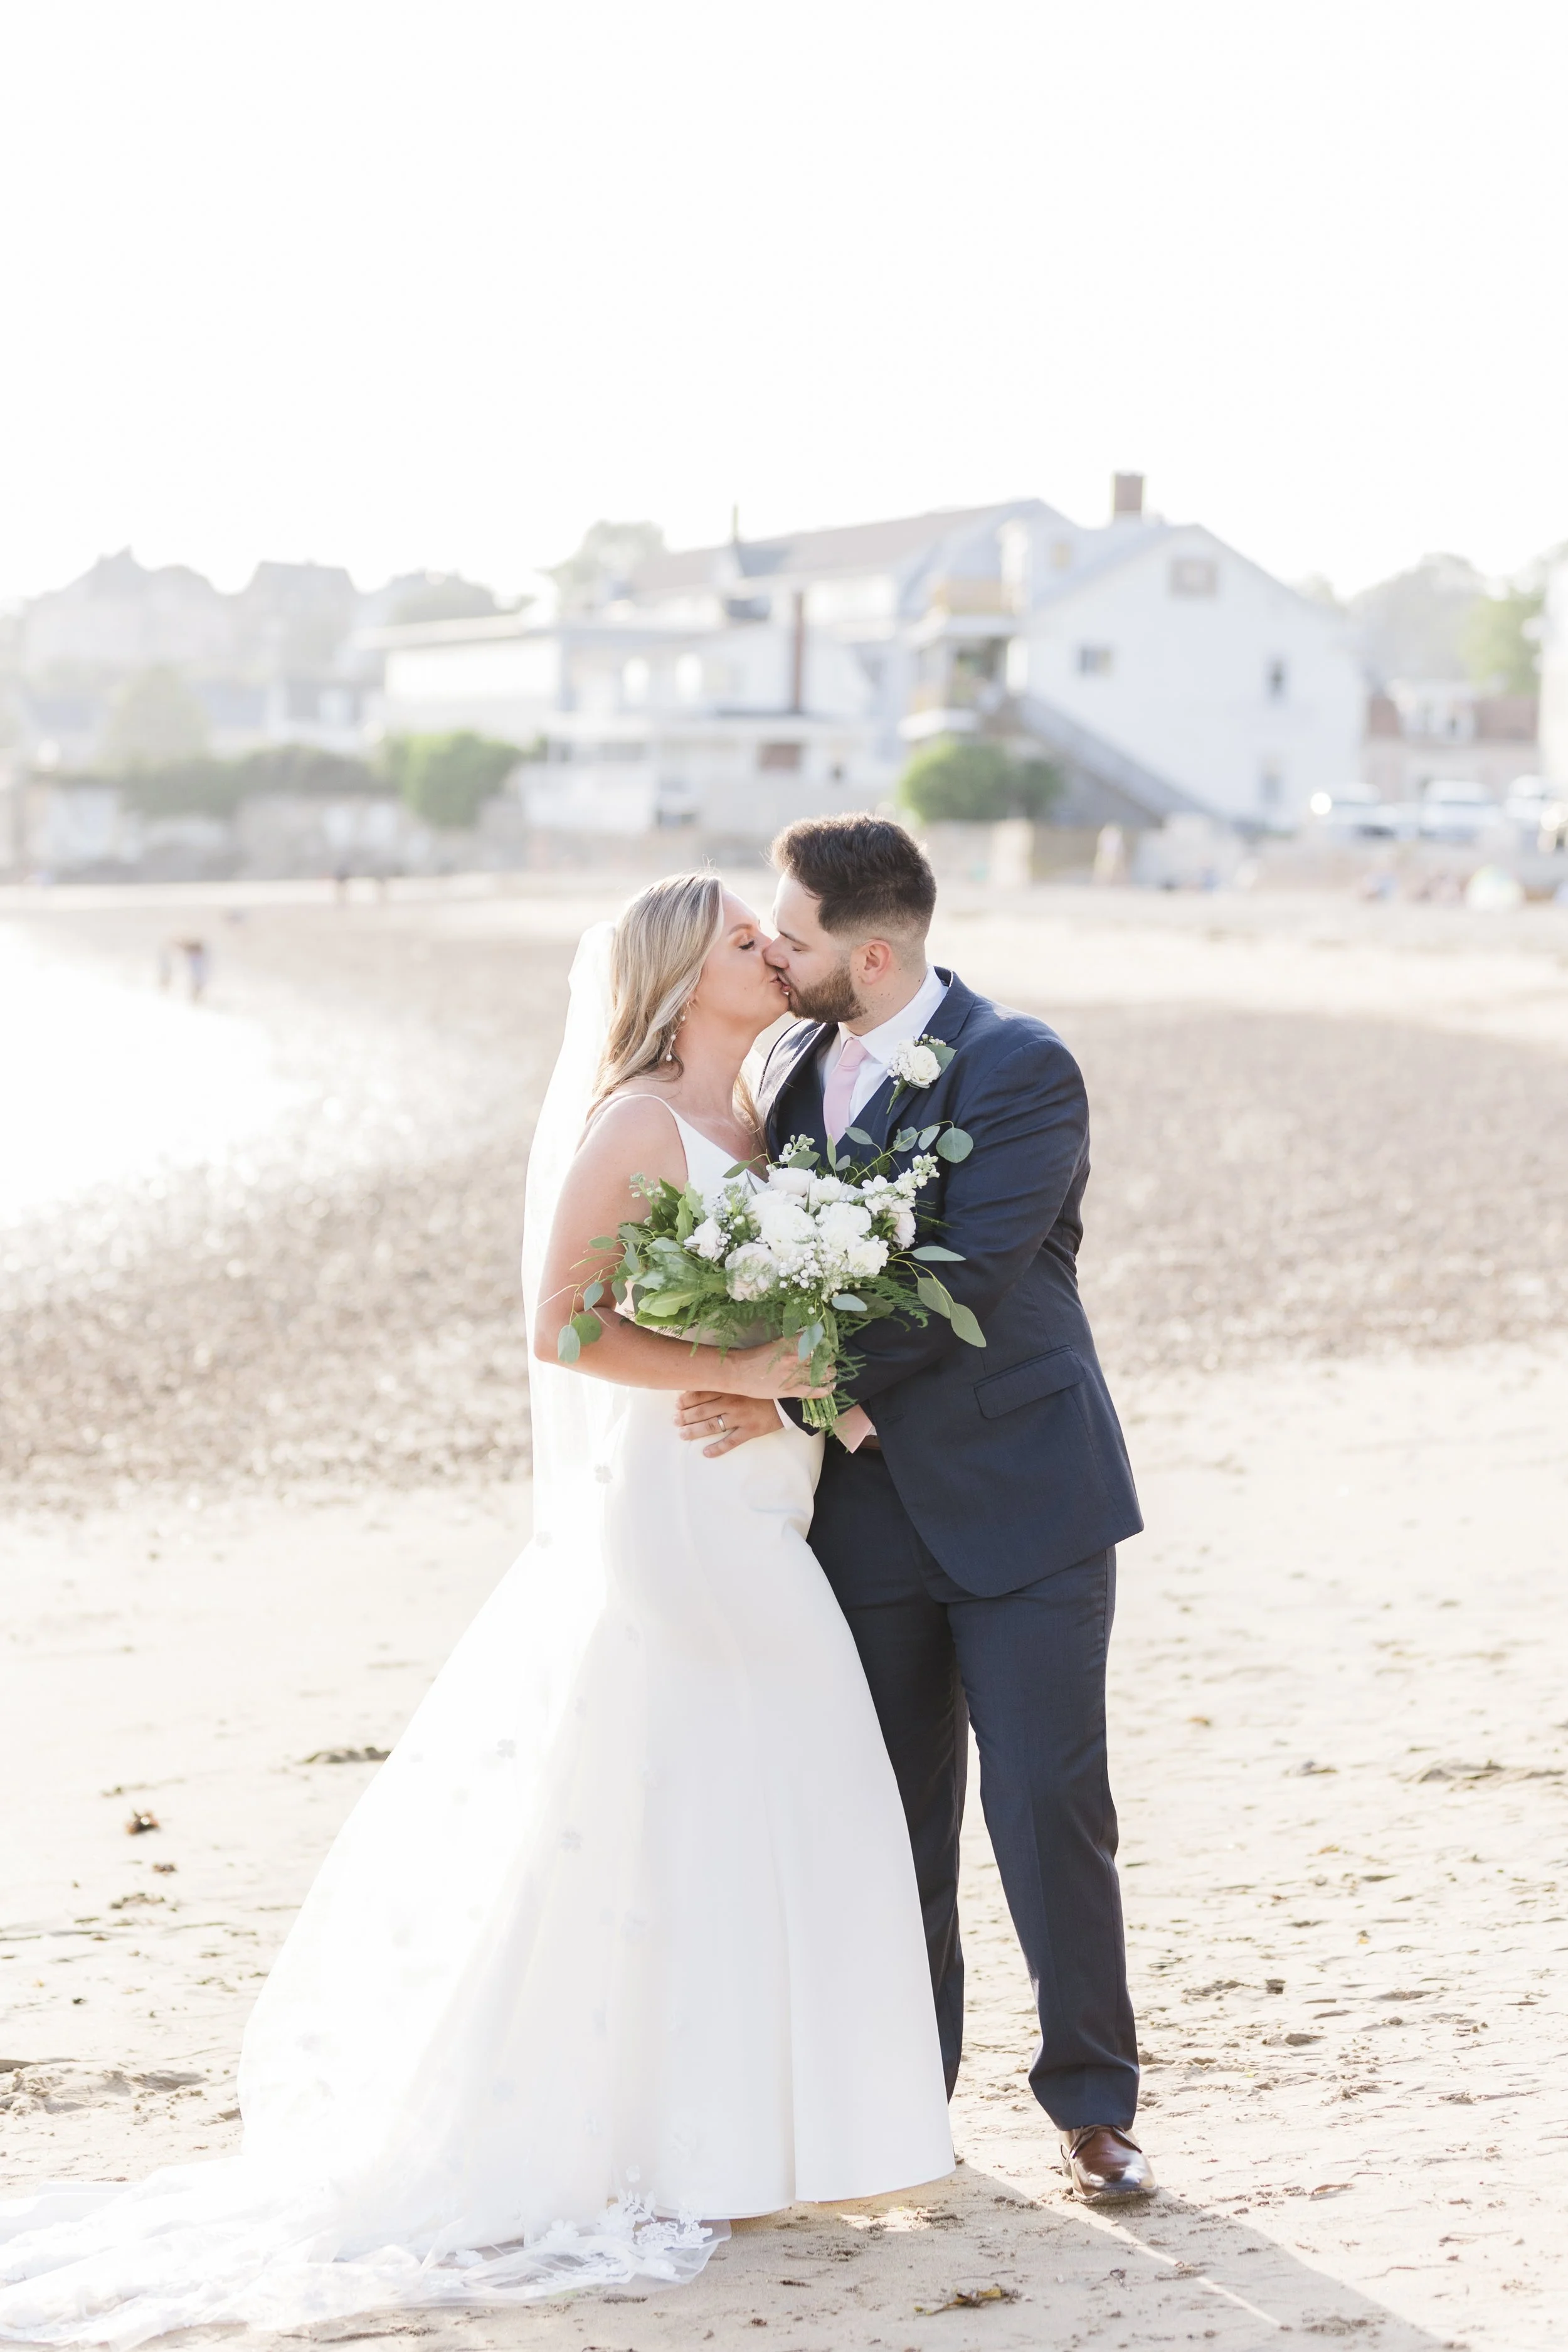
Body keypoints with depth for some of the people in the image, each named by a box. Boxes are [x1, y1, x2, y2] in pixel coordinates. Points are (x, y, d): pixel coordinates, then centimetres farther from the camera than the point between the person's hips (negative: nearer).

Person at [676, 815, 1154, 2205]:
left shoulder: (1021, 1070, -14)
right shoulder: (794, 1065, 7)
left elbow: (966, 1285, -22)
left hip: (1019, 1500, -5)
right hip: (867, 1504, 6)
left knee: (1050, 1804, -3)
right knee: (893, 1824, 10)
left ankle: (1092, 2103, 10)